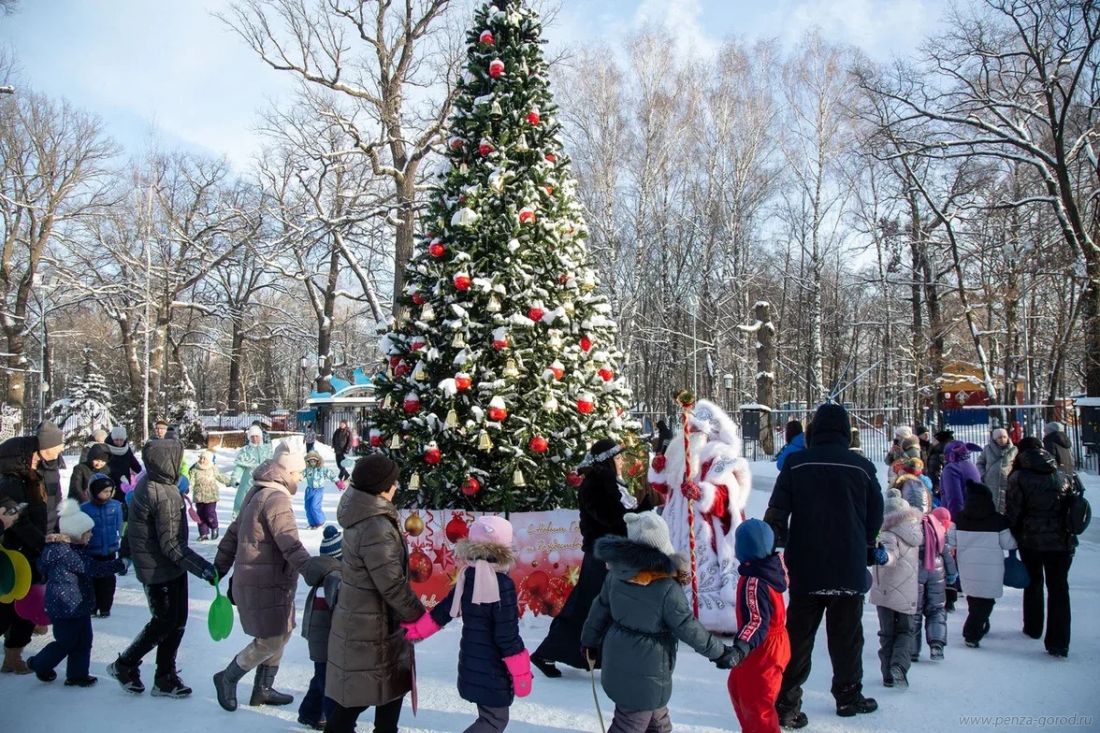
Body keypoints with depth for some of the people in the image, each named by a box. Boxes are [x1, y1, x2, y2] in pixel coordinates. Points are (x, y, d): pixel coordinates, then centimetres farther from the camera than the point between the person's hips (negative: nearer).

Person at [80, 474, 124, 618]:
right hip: (91, 553, -1)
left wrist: (119, 544, 4)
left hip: (110, 552, 1)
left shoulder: (116, 506, -7)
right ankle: (92, 607, 27)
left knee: (108, 581, 11)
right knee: (92, 580, 12)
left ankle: (105, 607, 25)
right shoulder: (85, 508, -12)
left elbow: (119, 528, 2)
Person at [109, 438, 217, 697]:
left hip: (170, 568, 9)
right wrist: (203, 568, -25)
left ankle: (165, 679, 22)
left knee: (177, 621, 13)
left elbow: (134, 521, 16)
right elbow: (171, 545, -26)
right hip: (160, 570, -9)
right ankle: (124, 665, 25)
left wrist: (126, 551, 30)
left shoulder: (147, 483, 2)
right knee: (165, 623, 6)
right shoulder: (165, 496, -26)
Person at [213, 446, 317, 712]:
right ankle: (228, 678, 15)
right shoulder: (277, 499, -19)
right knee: (272, 640, -1)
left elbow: (233, 533, 18)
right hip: (265, 583, -10)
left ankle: (263, 689, 27)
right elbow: (291, 546, -29)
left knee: (281, 634, 17)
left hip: (252, 578, 10)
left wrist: (220, 567, 24)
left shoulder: (257, 493, 12)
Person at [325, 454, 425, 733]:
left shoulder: (361, 515, 3)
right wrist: (420, 616, -13)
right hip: (369, 629, -9)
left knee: (394, 685, 22)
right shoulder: (376, 528, -27)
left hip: (358, 619, 9)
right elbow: (392, 585, -26)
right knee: (354, 698, 6)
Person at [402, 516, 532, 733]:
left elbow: (441, 612, 6)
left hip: (472, 666, 8)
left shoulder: (467, 578, 1)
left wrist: (415, 630, 18)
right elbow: (508, 636, -20)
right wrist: (521, 672, -11)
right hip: (493, 669, -8)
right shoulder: (503, 585, -22)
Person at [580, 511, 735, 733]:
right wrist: (720, 652, -2)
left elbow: (600, 608, 4)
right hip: (646, 669, -6)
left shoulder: (616, 573, -8)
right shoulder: (667, 589, -25)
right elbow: (688, 628, -16)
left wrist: (589, 640, 19)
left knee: (655, 712, 28)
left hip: (617, 659, 6)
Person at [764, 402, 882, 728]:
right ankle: (848, 696, 28)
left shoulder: (795, 465, -6)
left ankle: (786, 705, 4)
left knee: (798, 635, 6)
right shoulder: (862, 467, -4)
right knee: (846, 635, 16)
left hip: (805, 567, 0)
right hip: (849, 568, 0)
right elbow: (875, 516, 8)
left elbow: (776, 513, -7)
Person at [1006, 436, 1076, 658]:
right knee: (1058, 588, 4)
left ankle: (1033, 628, 32)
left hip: (1031, 540, -1)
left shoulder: (1019, 478, -8)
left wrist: (1011, 541, 3)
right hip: (1062, 541, 2)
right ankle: (1059, 643, 0)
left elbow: (1012, 514, -9)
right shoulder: (1063, 477, 3)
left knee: (1033, 583, 19)